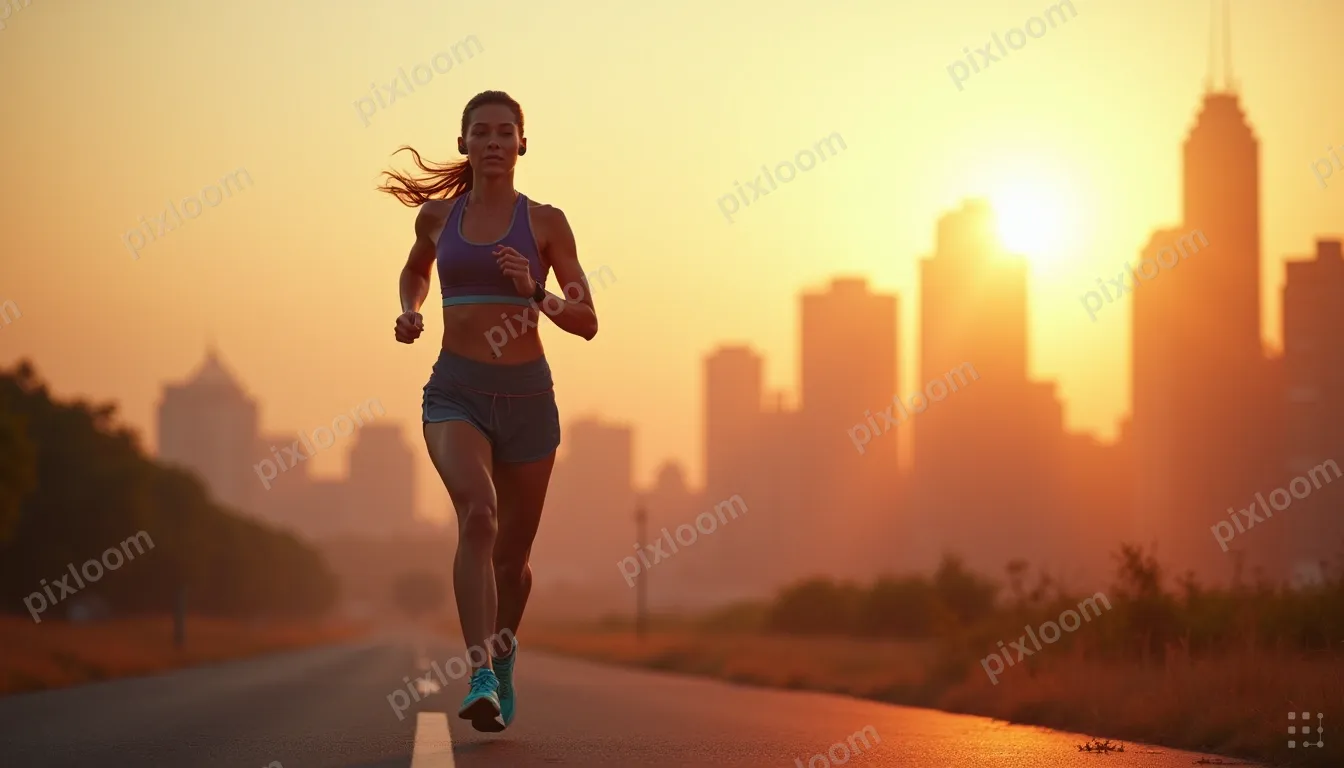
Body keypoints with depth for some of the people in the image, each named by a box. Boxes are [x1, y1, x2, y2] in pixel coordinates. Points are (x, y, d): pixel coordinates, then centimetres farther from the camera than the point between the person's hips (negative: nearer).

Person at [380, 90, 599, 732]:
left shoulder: (545, 222, 0)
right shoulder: (437, 215, 6)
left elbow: (587, 323, -1)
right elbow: (416, 270, 29)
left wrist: (533, 293, -18)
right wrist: (409, 312, 9)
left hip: (527, 395, 0)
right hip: (456, 393, 0)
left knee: (513, 552, 11)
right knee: (478, 514, -28)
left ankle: (503, 651, 43)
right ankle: (481, 678, -34)